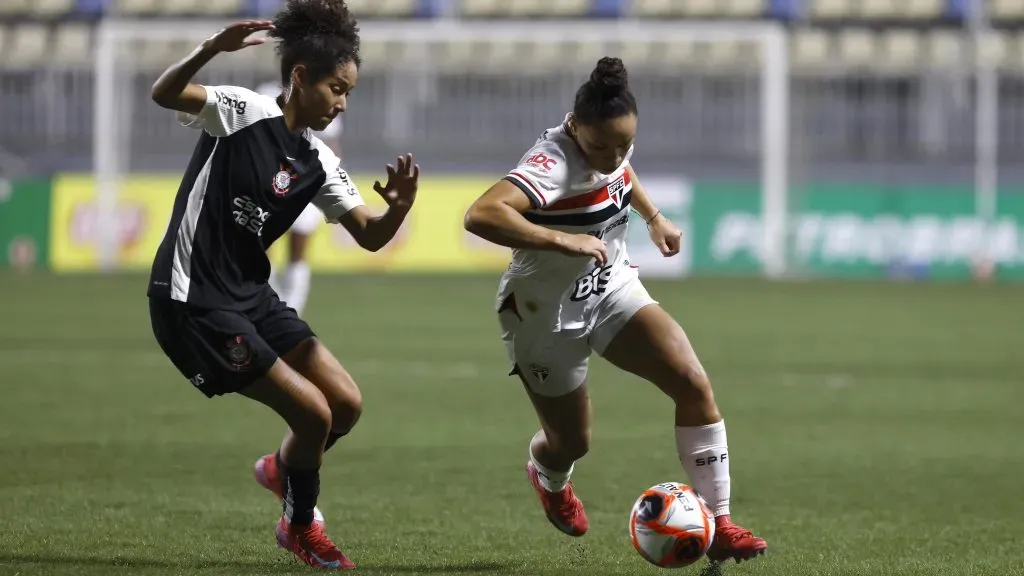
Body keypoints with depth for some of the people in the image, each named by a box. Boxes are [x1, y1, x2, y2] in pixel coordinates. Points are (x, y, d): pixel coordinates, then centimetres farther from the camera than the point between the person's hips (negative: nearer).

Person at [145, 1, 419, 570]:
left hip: (249, 296, 8)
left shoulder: (318, 164, 7)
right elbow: (164, 94, -28)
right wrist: (212, 48, -45)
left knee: (347, 404, 4)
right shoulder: (240, 111, -12)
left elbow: (370, 236, 2)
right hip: (192, 303, -8)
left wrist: (399, 207, -20)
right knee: (314, 413, -8)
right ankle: (300, 526, 17)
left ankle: (283, 468, 34)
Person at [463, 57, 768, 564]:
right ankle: (548, 476, 52)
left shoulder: (611, 143, -10)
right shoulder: (553, 165, -34)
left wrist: (653, 218, 14)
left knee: (694, 383, -14)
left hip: (612, 291, 6)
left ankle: (719, 526, -8)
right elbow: (481, 215, -53)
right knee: (572, 442, 10)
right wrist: (564, 241, -54)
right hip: (547, 316, -6)